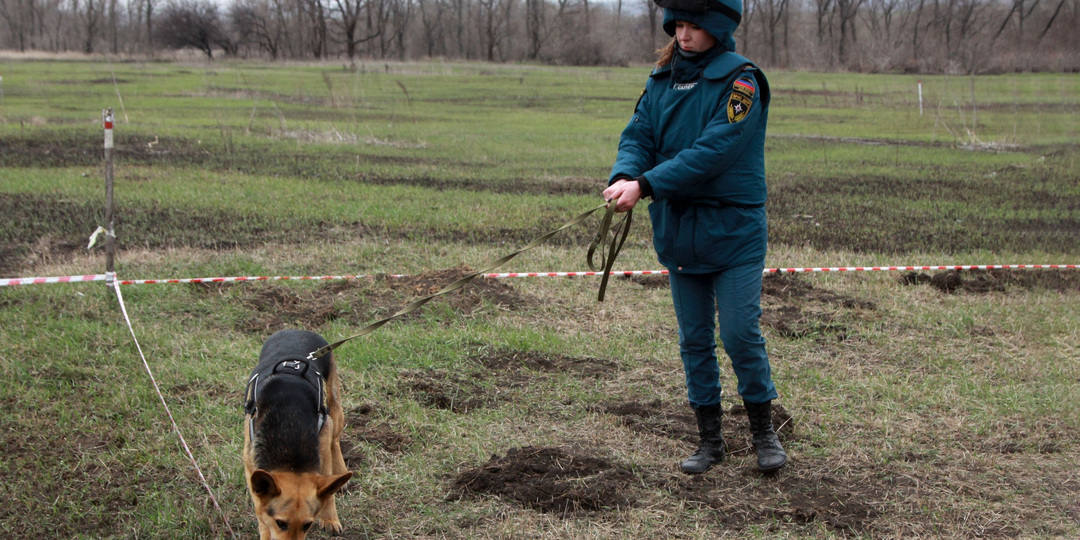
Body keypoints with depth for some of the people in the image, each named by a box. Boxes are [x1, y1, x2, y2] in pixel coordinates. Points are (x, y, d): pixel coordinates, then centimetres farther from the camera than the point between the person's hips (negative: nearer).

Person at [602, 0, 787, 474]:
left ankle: (764, 430, 14)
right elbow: (638, 135, 1)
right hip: (679, 233, 5)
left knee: (740, 333, -7)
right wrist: (623, 176, -23)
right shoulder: (661, 80, 6)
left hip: (733, 230, -5)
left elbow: (713, 151, -23)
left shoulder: (740, 82, -13)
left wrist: (646, 185, -29)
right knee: (694, 340, 10)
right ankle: (709, 439, 22)